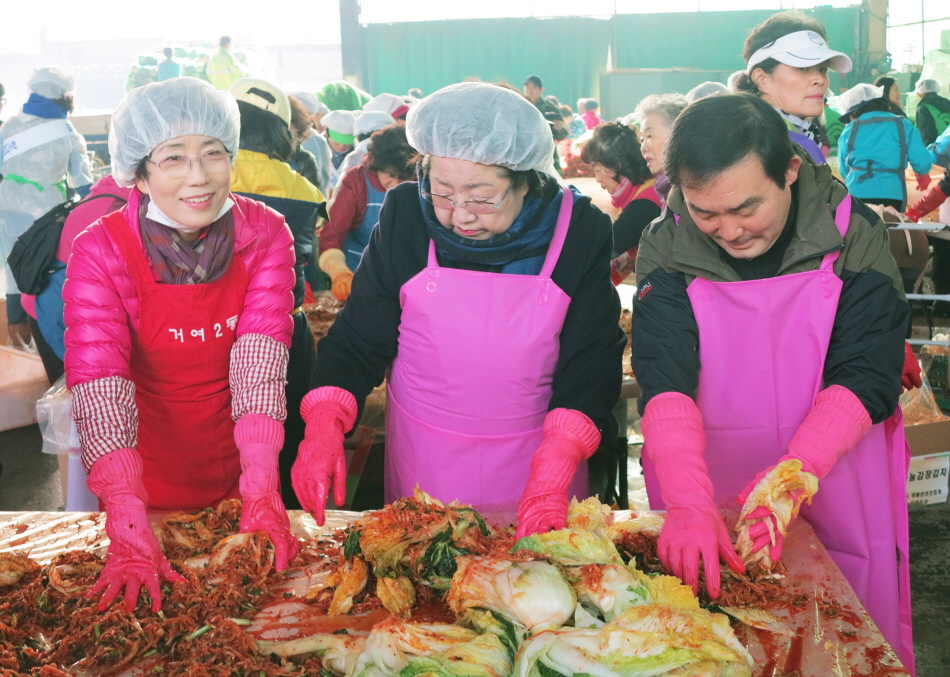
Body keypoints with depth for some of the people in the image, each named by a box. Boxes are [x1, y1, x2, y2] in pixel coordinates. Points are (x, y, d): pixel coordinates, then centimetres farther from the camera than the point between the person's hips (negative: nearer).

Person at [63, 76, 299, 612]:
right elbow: (99, 386, -31)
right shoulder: (100, 252, -21)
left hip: (241, 462, 2)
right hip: (148, 467, -1)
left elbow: (261, 359, -25)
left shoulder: (265, 234, -16)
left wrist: (261, 489, -37)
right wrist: (130, 526, -42)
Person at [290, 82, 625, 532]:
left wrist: (555, 470, -23)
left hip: (534, 457, 0)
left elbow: (592, 364, -11)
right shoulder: (404, 218, -10)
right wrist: (324, 424, -23)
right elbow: (358, 339, -6)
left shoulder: (579, 231, -12)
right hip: (421, 463, 1)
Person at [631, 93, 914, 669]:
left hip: (835, 490, 0)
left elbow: (867, 379, -15)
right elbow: (665, 382, -20)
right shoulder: (667, 249, -9)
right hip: (703, 492, 0)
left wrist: (791, 477, -30)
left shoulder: (856, 236, -10)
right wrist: (689, 503, -34)